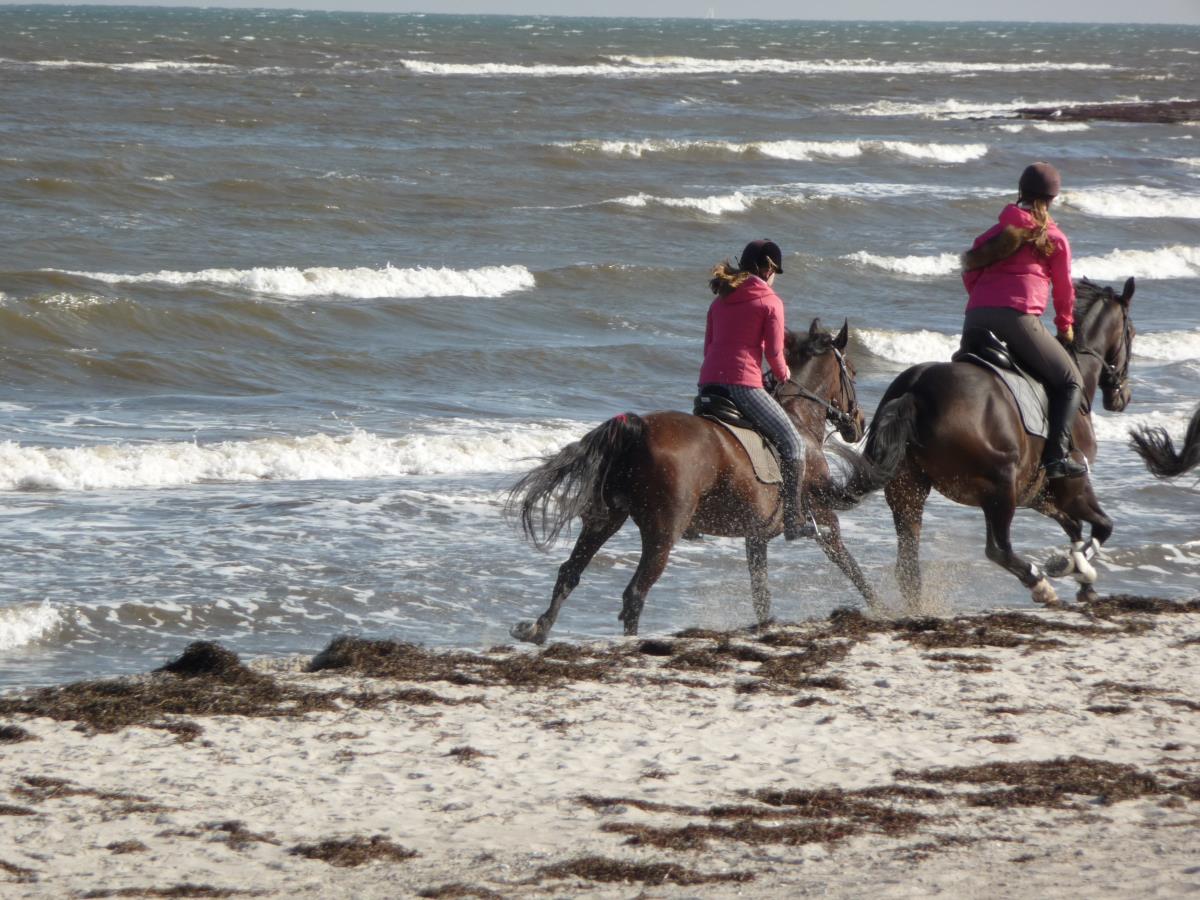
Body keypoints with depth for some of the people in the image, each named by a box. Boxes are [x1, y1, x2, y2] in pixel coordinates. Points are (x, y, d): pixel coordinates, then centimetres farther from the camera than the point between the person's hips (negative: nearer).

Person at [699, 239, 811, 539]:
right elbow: (774, 353, -4)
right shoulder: (770, 302, 0)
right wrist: (783, 375, 15)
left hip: (708, 381, 7)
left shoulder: (720, 301, 19)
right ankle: (793, 522, -9)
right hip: (744, 384, -7)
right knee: (792, 443, 0)